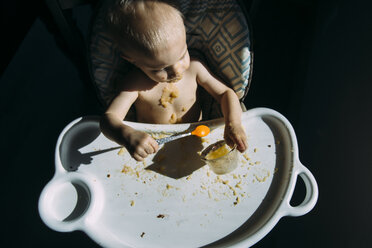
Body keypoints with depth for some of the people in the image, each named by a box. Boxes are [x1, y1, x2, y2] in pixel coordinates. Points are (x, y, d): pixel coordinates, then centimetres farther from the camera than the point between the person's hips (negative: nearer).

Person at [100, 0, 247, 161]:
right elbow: (109, 117, -24)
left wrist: (233, 123, -23)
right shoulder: (135, 84, -17)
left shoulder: (193, 68, -10)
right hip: (154, 148, -1)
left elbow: (225, 93, -4)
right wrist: (127, 135, -48)